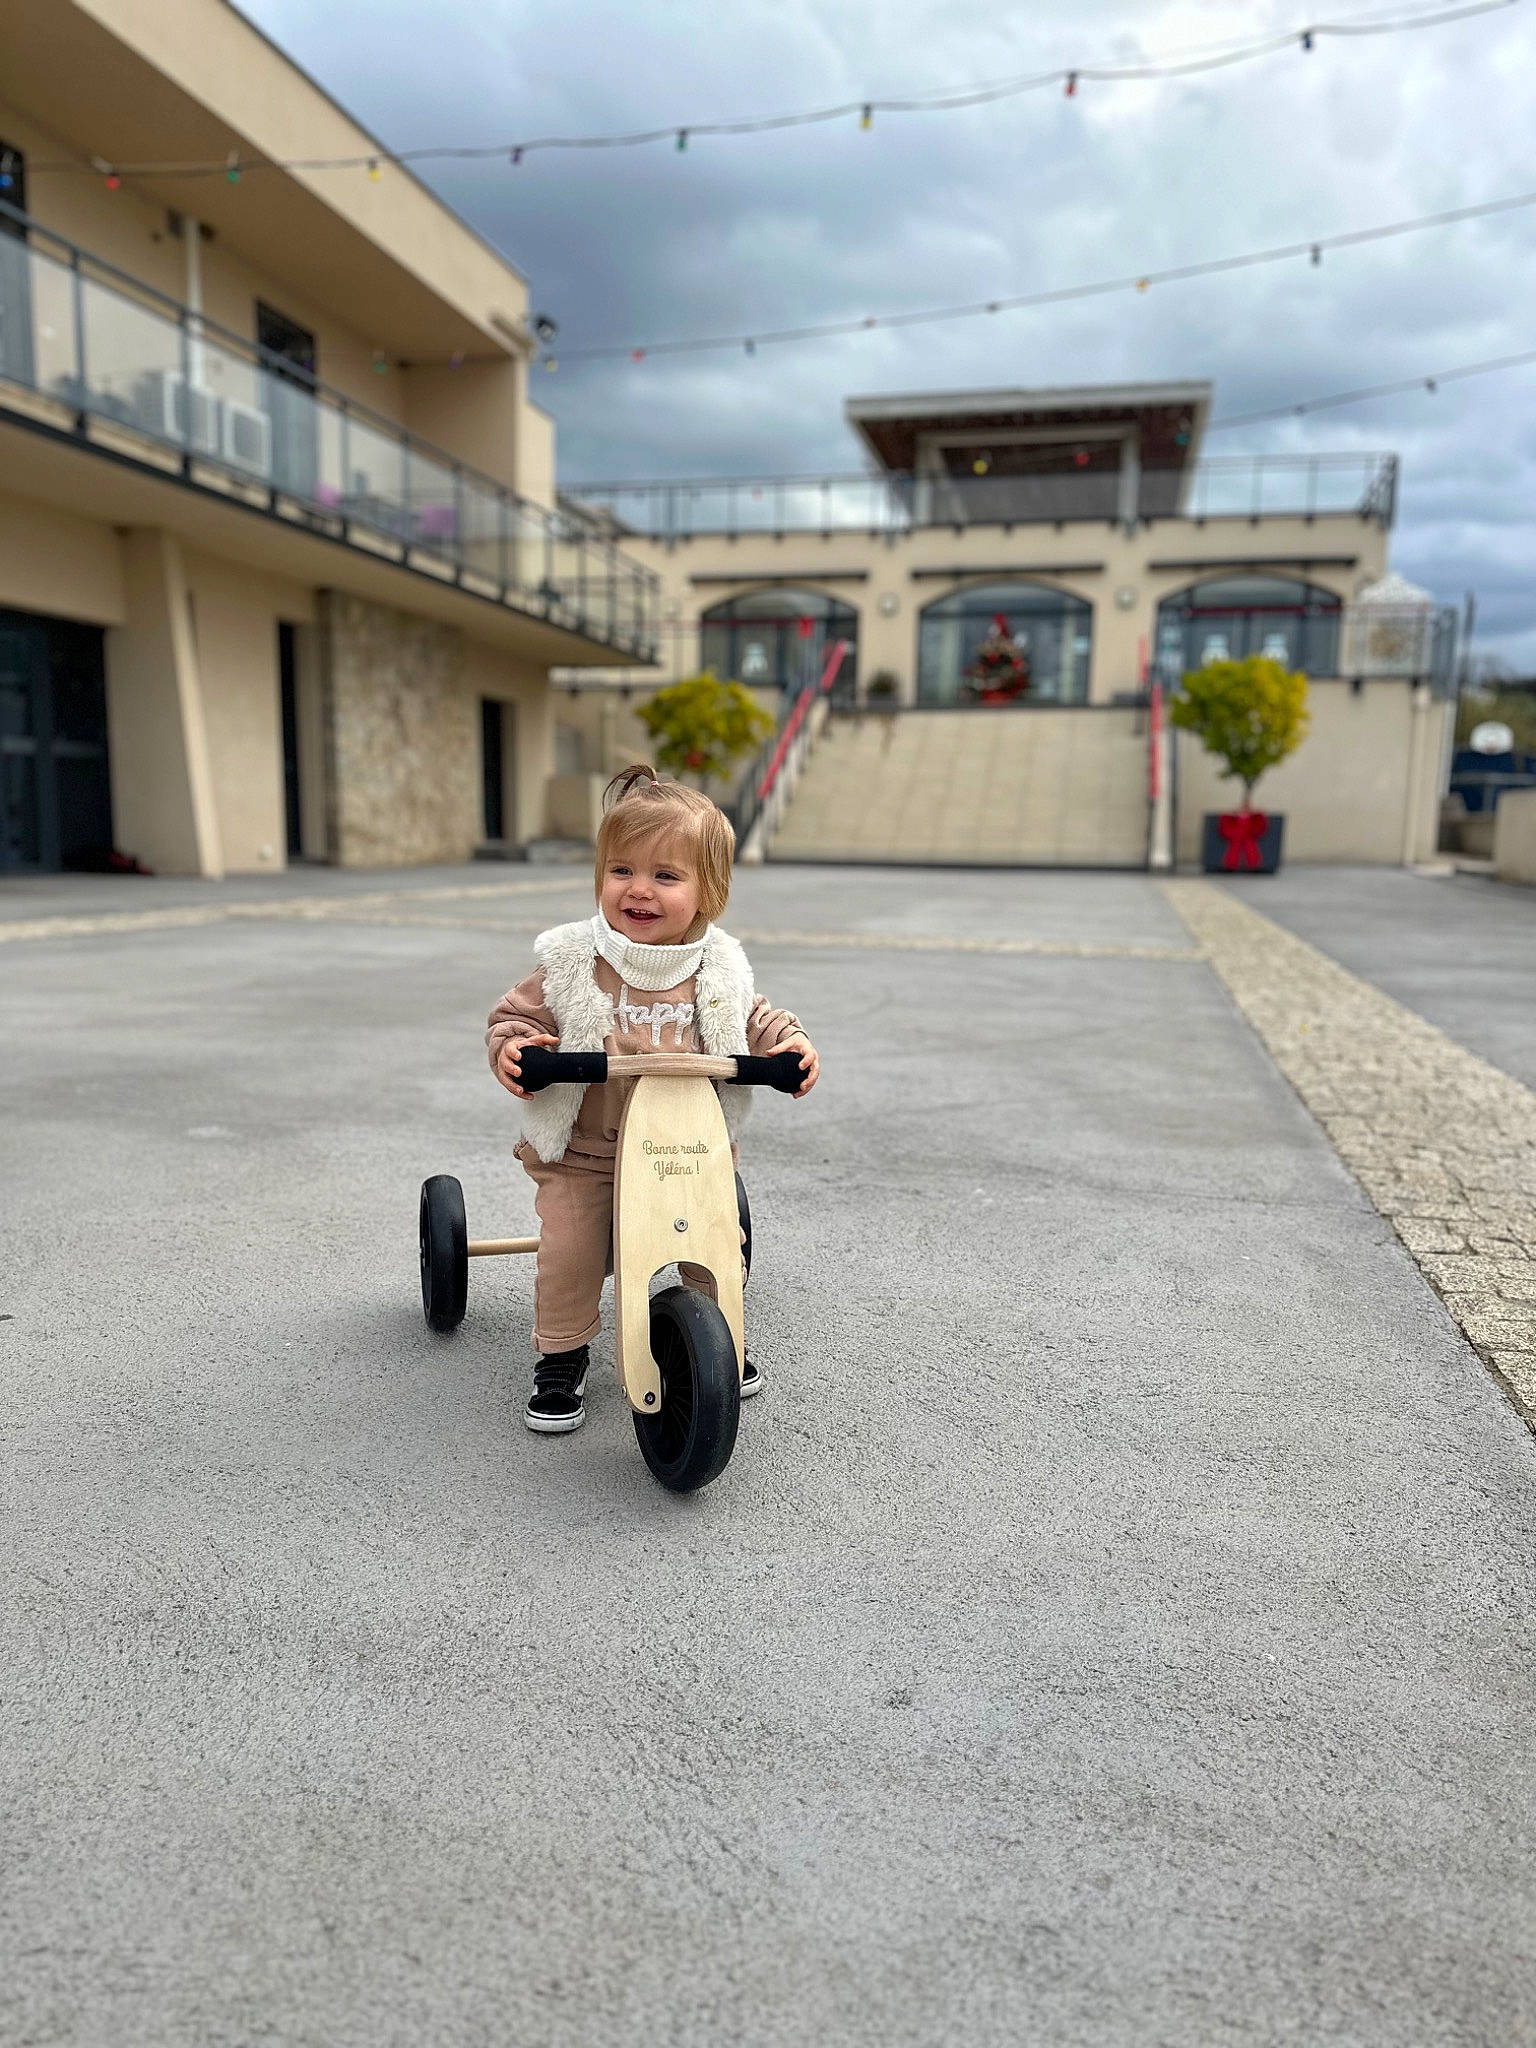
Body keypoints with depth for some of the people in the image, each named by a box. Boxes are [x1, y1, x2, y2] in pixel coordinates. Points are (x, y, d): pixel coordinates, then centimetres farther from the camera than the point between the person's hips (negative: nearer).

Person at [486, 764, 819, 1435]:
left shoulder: (720, 970, -5)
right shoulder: (571, 963, -12)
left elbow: (754, 1021, 9)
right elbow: (517, 1014, -3)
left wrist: (789, 1043, -11)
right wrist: (512, 1047, -25)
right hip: (584, 1152, -1)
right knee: (569, 1254, -7)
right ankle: (561, 1358, 18)